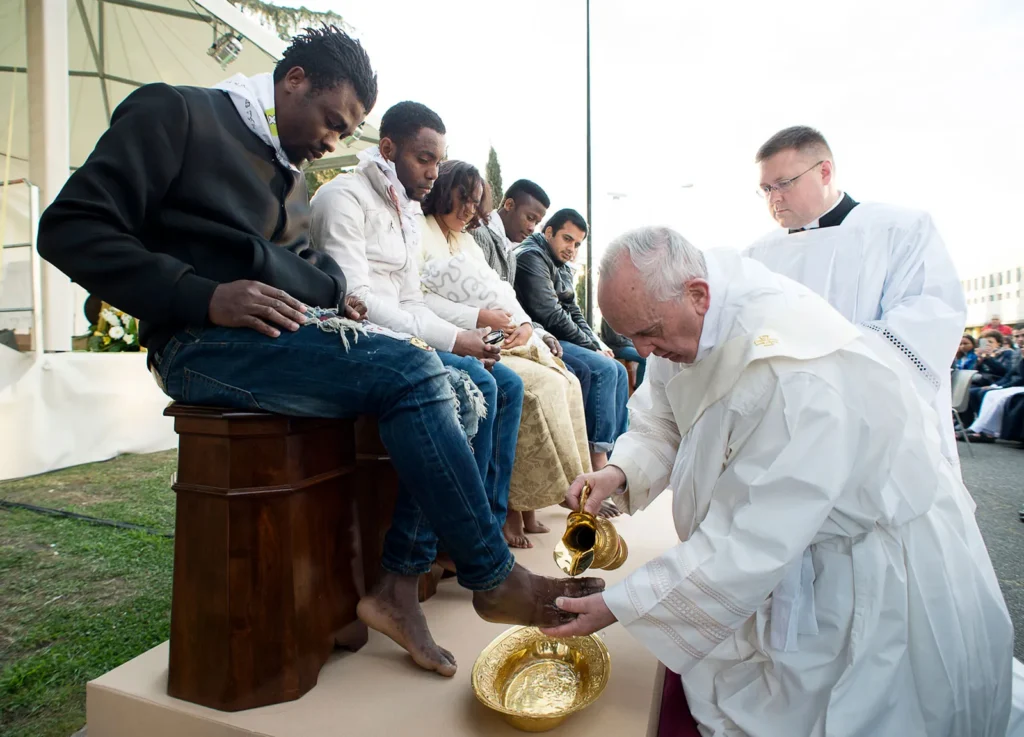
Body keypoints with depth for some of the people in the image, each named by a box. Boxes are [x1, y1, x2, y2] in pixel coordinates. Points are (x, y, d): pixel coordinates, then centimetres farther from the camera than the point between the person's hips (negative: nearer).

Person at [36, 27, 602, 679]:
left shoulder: (289, 172, 24)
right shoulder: (175, 114, 1)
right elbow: (70, 228, -7)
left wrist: (334, 292, 7)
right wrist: (204, 297, -20)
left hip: (296, 330, 8)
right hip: (206, 343, -8)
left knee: (454, 387, -9)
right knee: (411, 373, -26)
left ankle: (399, 581, -11)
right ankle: (493, 577, -11)